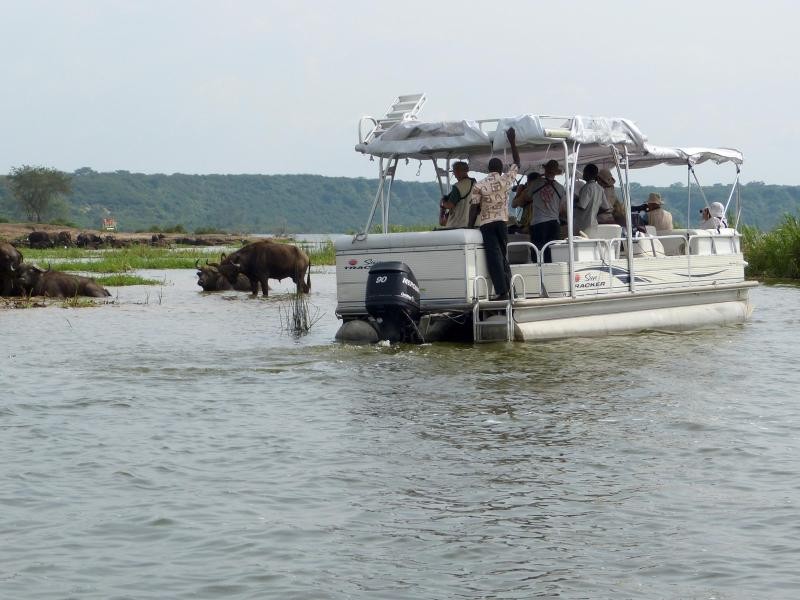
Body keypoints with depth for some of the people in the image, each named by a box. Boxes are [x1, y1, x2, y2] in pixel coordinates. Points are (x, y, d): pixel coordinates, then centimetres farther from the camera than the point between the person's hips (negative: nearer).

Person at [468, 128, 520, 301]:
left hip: (486, 224, -2)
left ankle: (502, 291, -16)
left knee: (494, 257, -8)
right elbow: (517, 163, 16)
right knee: (504, 255, 15)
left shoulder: (479, 186, -3)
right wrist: (512, 141, 19)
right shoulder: (506, 179, 2)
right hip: (502, 222, 2)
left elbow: (474, 208, -4)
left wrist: (470, 227, 3)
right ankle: (508, 287, 11)